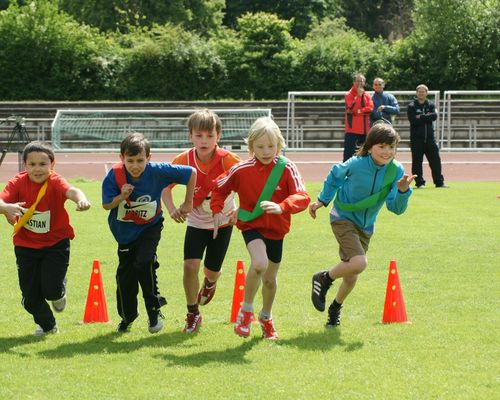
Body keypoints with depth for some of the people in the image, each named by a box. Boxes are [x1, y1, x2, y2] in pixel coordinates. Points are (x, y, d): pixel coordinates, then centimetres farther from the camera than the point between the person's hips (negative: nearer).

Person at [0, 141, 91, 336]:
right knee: (30, 295, 6)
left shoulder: (55, 182, -18)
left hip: (55, 242, -2)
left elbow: (71, 190, -40)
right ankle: (47, 325, 35)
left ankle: (59, 293, 25)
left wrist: (81, 199, -64)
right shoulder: (18, 182, -12)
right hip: (26, 245, 2)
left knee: (51, 289, -15)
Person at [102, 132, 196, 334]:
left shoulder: (157, 171, -25)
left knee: (144, 262, -24)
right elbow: (106, 205, -15)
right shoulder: (115, 175, -22)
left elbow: (191, 173, -14)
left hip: (150, 226, -2)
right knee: (125, 272, 6)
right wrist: (121, 197, -34)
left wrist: (188, 203, -6)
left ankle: (154, 311, -8)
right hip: (125, 229, 2)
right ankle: (127, 316, 28)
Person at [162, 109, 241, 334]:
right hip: (196, 221, 1)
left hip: (223, 221, -1)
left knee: (211, 270, 7)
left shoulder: (227, 160, -23)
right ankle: (193, 314, 3)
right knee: (190, 265, -15)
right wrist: (171, 209, -22)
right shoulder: (184, 160, -18)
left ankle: (210, 282, 48)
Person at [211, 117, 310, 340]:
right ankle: (246, 310, -9)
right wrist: (217, 211, -7)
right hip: (251, 225, -2)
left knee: (270, 279, 15)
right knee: (260, 263, -30)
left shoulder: (286, 169, -13)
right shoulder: (242, 170, -9)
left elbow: (302, 197, -24)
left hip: (276, 230, 2)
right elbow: (219, 188, 7)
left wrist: (281, 207, -41)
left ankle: (266, 317, 44)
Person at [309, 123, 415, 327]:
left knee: (351, 275, 12)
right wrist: (322, 201, 6)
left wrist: (402, 191, -35)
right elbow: (335, 175, 0)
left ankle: (335, 308, 40)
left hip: (365, 226, 5)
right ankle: (324, 278, 1)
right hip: (343, 218, -5)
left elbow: (396, 208, -16)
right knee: (359, 263, -26)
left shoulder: (396, 171, -14)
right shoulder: (356, 164, -22)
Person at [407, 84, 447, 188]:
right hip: (416, 138, -3)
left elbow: (434, 116, -8)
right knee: (417, 162, -1)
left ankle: (439, 182, 7)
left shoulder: (431, 105, 11)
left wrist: (421, 117, -13)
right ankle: (419, 183, 7)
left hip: (429, 137, 3)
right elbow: (413, 120, -14)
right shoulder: (412, 106, 1)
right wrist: (427, 117, -10)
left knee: (435, 160, 1)